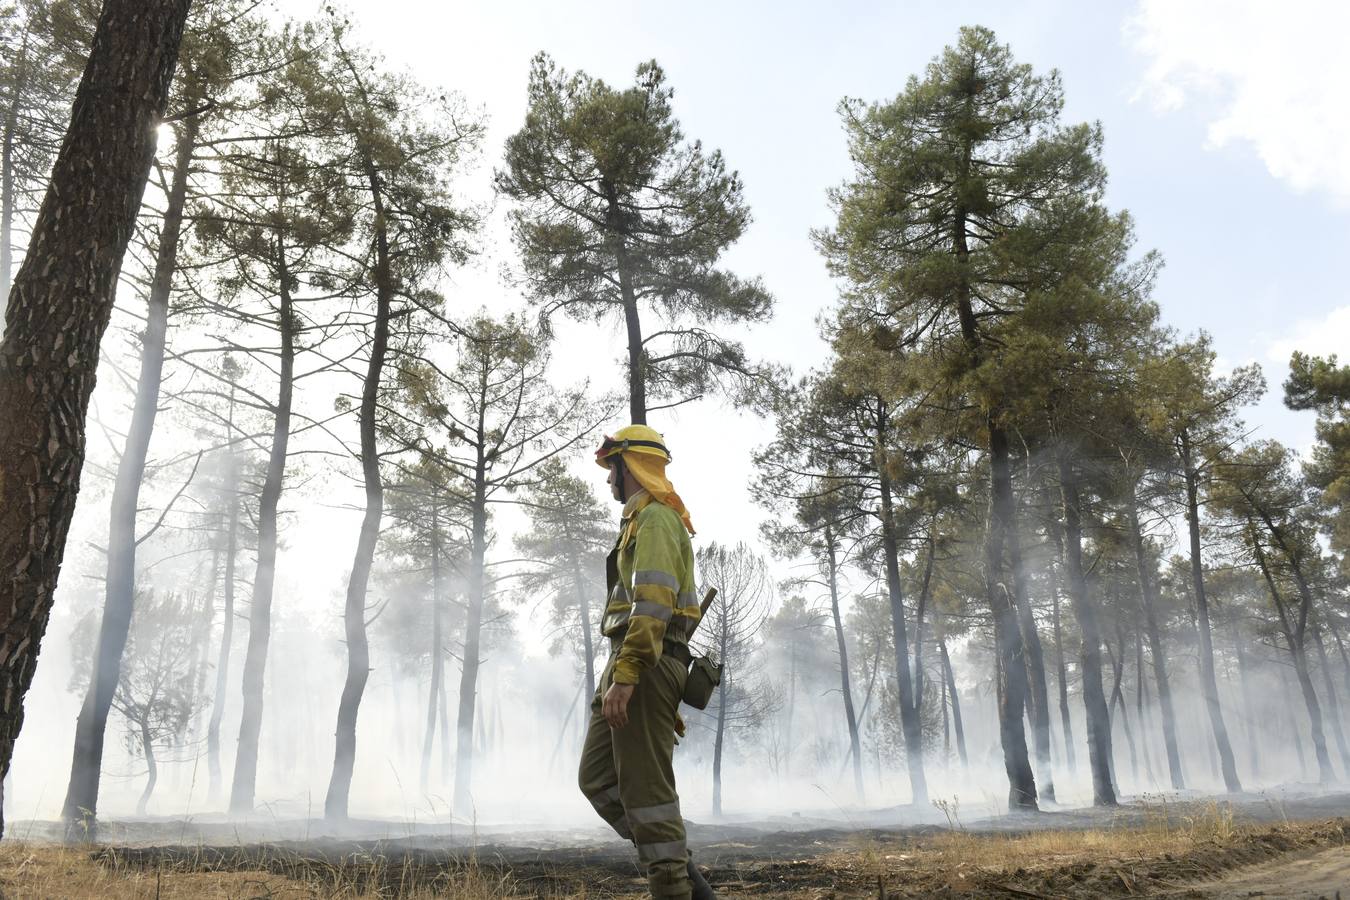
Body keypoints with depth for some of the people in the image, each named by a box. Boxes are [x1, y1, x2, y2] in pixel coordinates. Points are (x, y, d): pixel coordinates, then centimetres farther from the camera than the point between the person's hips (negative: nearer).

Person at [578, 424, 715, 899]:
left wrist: (624, 675, -26)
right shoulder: (641, 522, 25)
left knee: (646, 788, -7)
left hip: (643, 665, -10)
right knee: (597, 778, 10)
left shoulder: (654, 518, -8)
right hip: (631, 666, 10)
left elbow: (654, 603, -21)